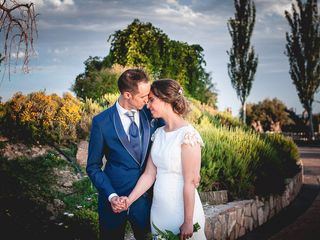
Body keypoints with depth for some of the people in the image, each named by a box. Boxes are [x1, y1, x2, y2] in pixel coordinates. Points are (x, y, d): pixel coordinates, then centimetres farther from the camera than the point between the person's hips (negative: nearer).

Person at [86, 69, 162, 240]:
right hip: (115, 199, -2)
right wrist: (111, 196, -17)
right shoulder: (101, 122, -11)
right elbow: (93, 167, -5)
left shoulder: (150, 114, -4)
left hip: (145, 198, 2)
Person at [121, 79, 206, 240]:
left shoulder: (187, 134, -17)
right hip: (158, 207, 7)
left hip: (182, 208, -7)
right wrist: (129, 200, -5)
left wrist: (188, 222, -17)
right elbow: (149, 174, 5)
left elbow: (190, 183, -17)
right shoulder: (159, 134, 5)